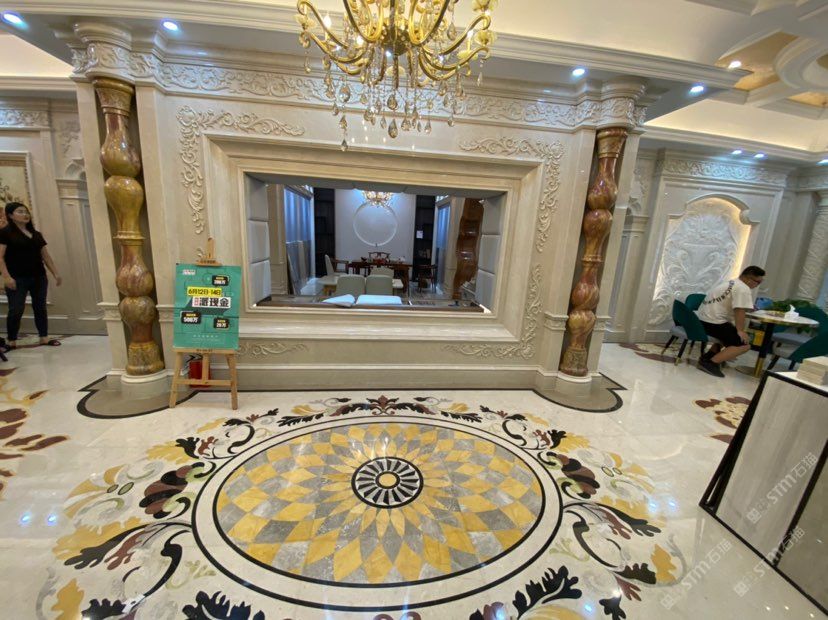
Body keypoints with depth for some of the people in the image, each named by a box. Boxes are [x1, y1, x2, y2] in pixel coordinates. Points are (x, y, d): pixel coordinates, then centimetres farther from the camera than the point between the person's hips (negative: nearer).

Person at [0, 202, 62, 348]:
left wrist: (56, 273, 10)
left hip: (39, 277, 5)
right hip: (17, 279, -5)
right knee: (16, 310, -3)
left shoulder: (36, 234, 15)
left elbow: (45, 256, 17)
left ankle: (44, 338, 11)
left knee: (40, 308, 7)